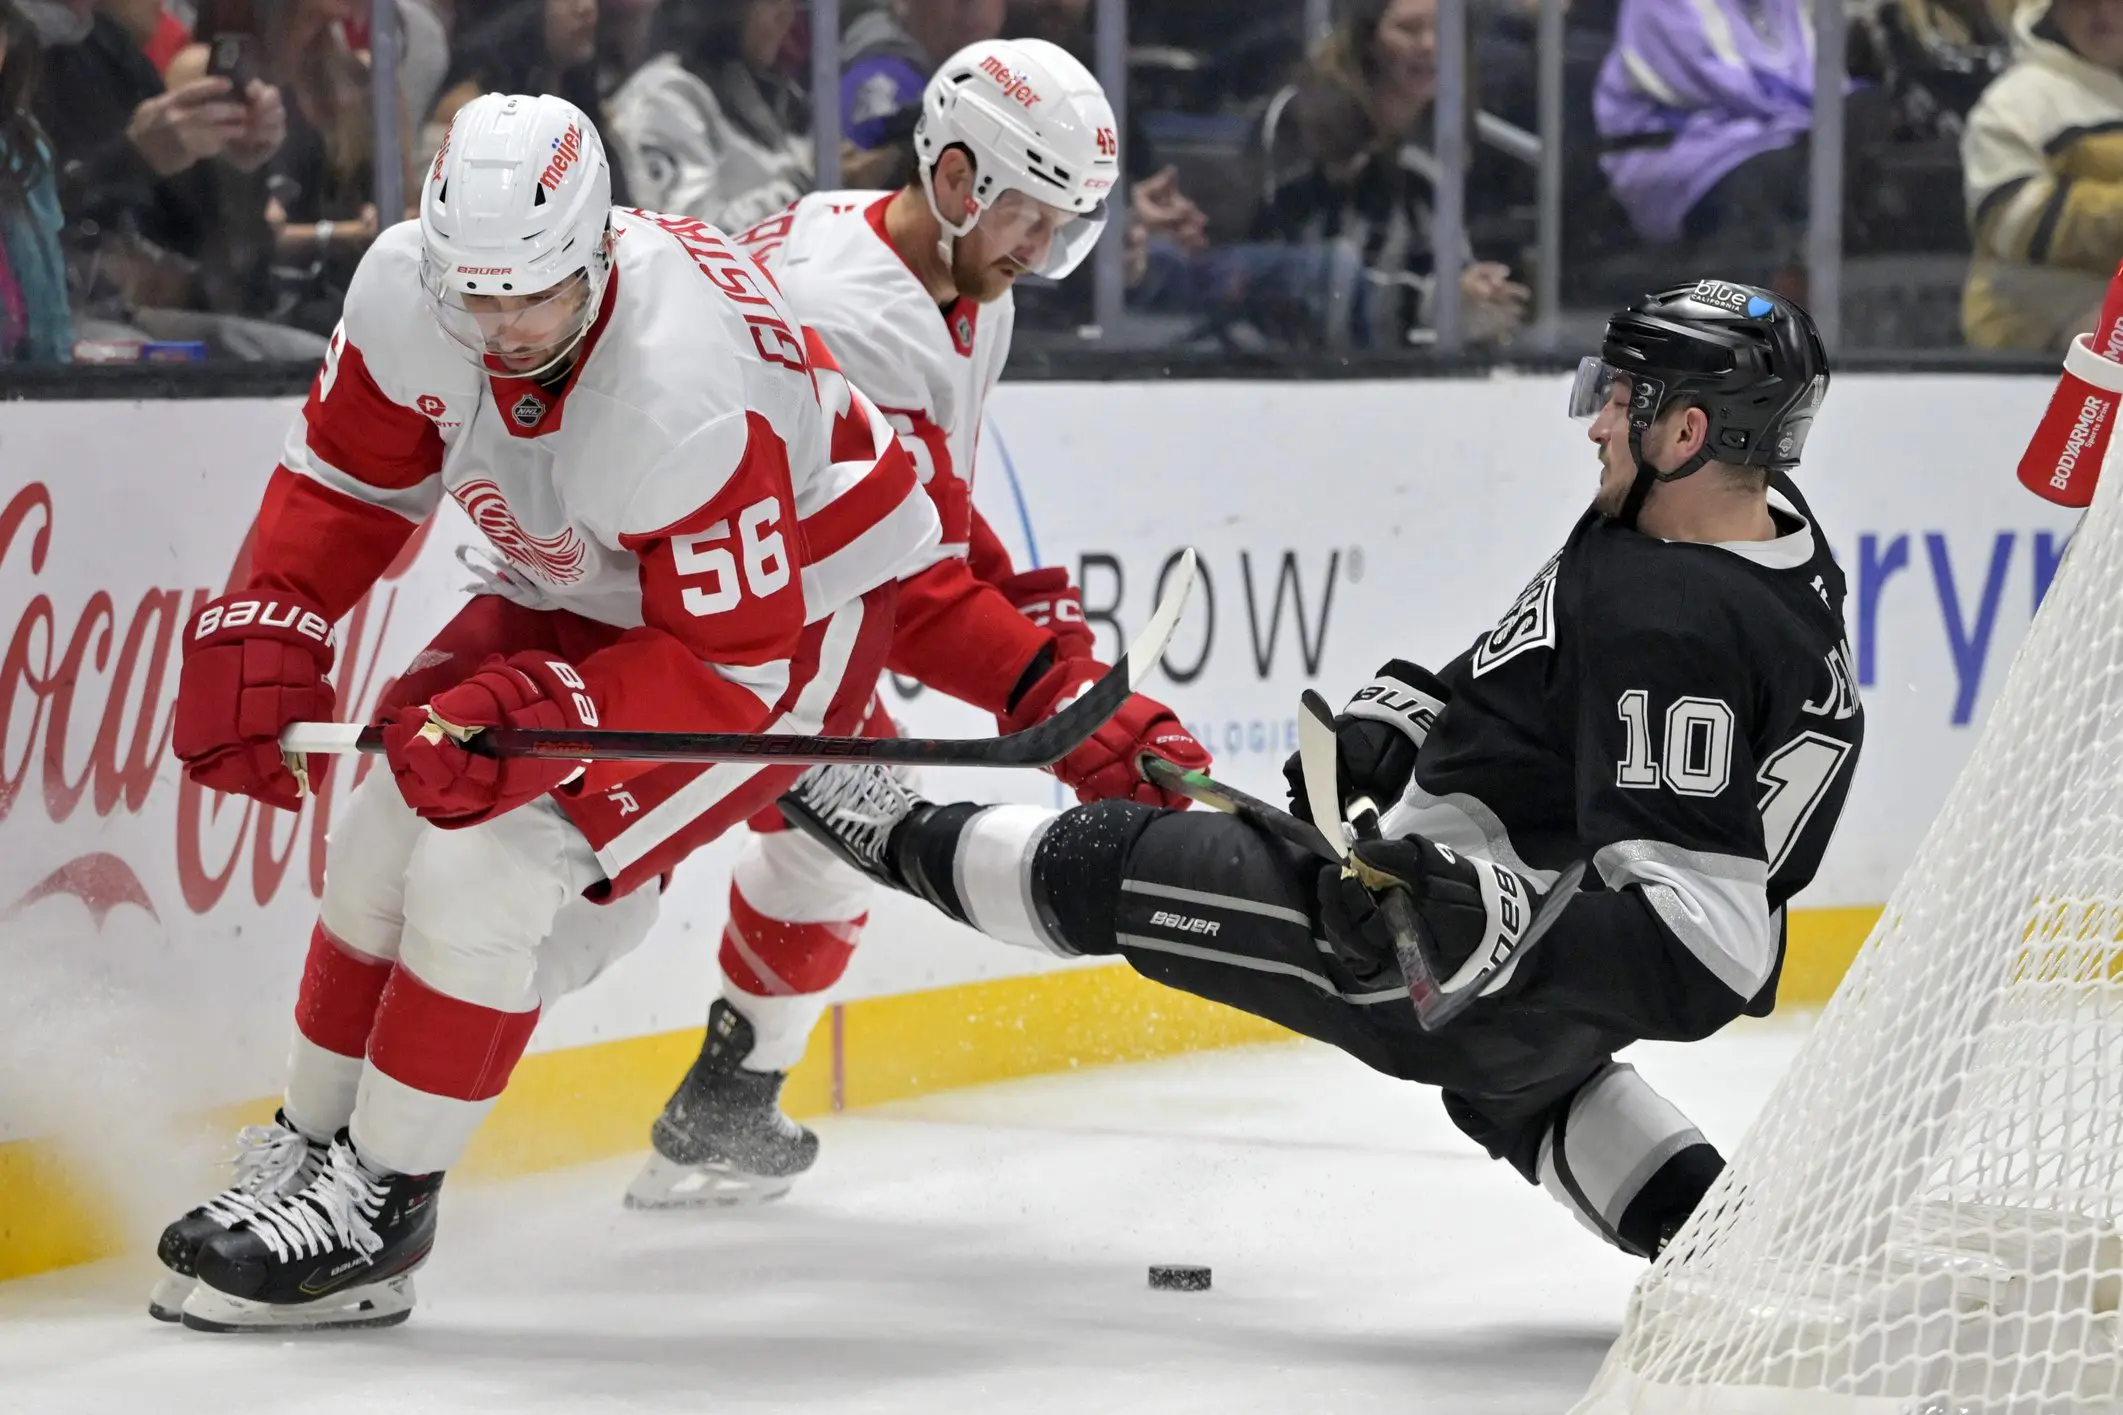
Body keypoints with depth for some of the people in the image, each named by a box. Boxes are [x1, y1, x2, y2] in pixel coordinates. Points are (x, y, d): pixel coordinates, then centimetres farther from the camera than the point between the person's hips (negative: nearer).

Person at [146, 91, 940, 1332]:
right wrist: (264, 637, -13)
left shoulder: (685, 397, -40)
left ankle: (378, 1206, -5)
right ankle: (308, 1152, 22)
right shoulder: (409, 291, -21)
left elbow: (734, 664, -32)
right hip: (583, 591, 7)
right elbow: (348, 480, -2)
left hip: (797, 607, -7)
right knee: (387, 841, 1)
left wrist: (536, 721, -40)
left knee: (491, 869, -19)